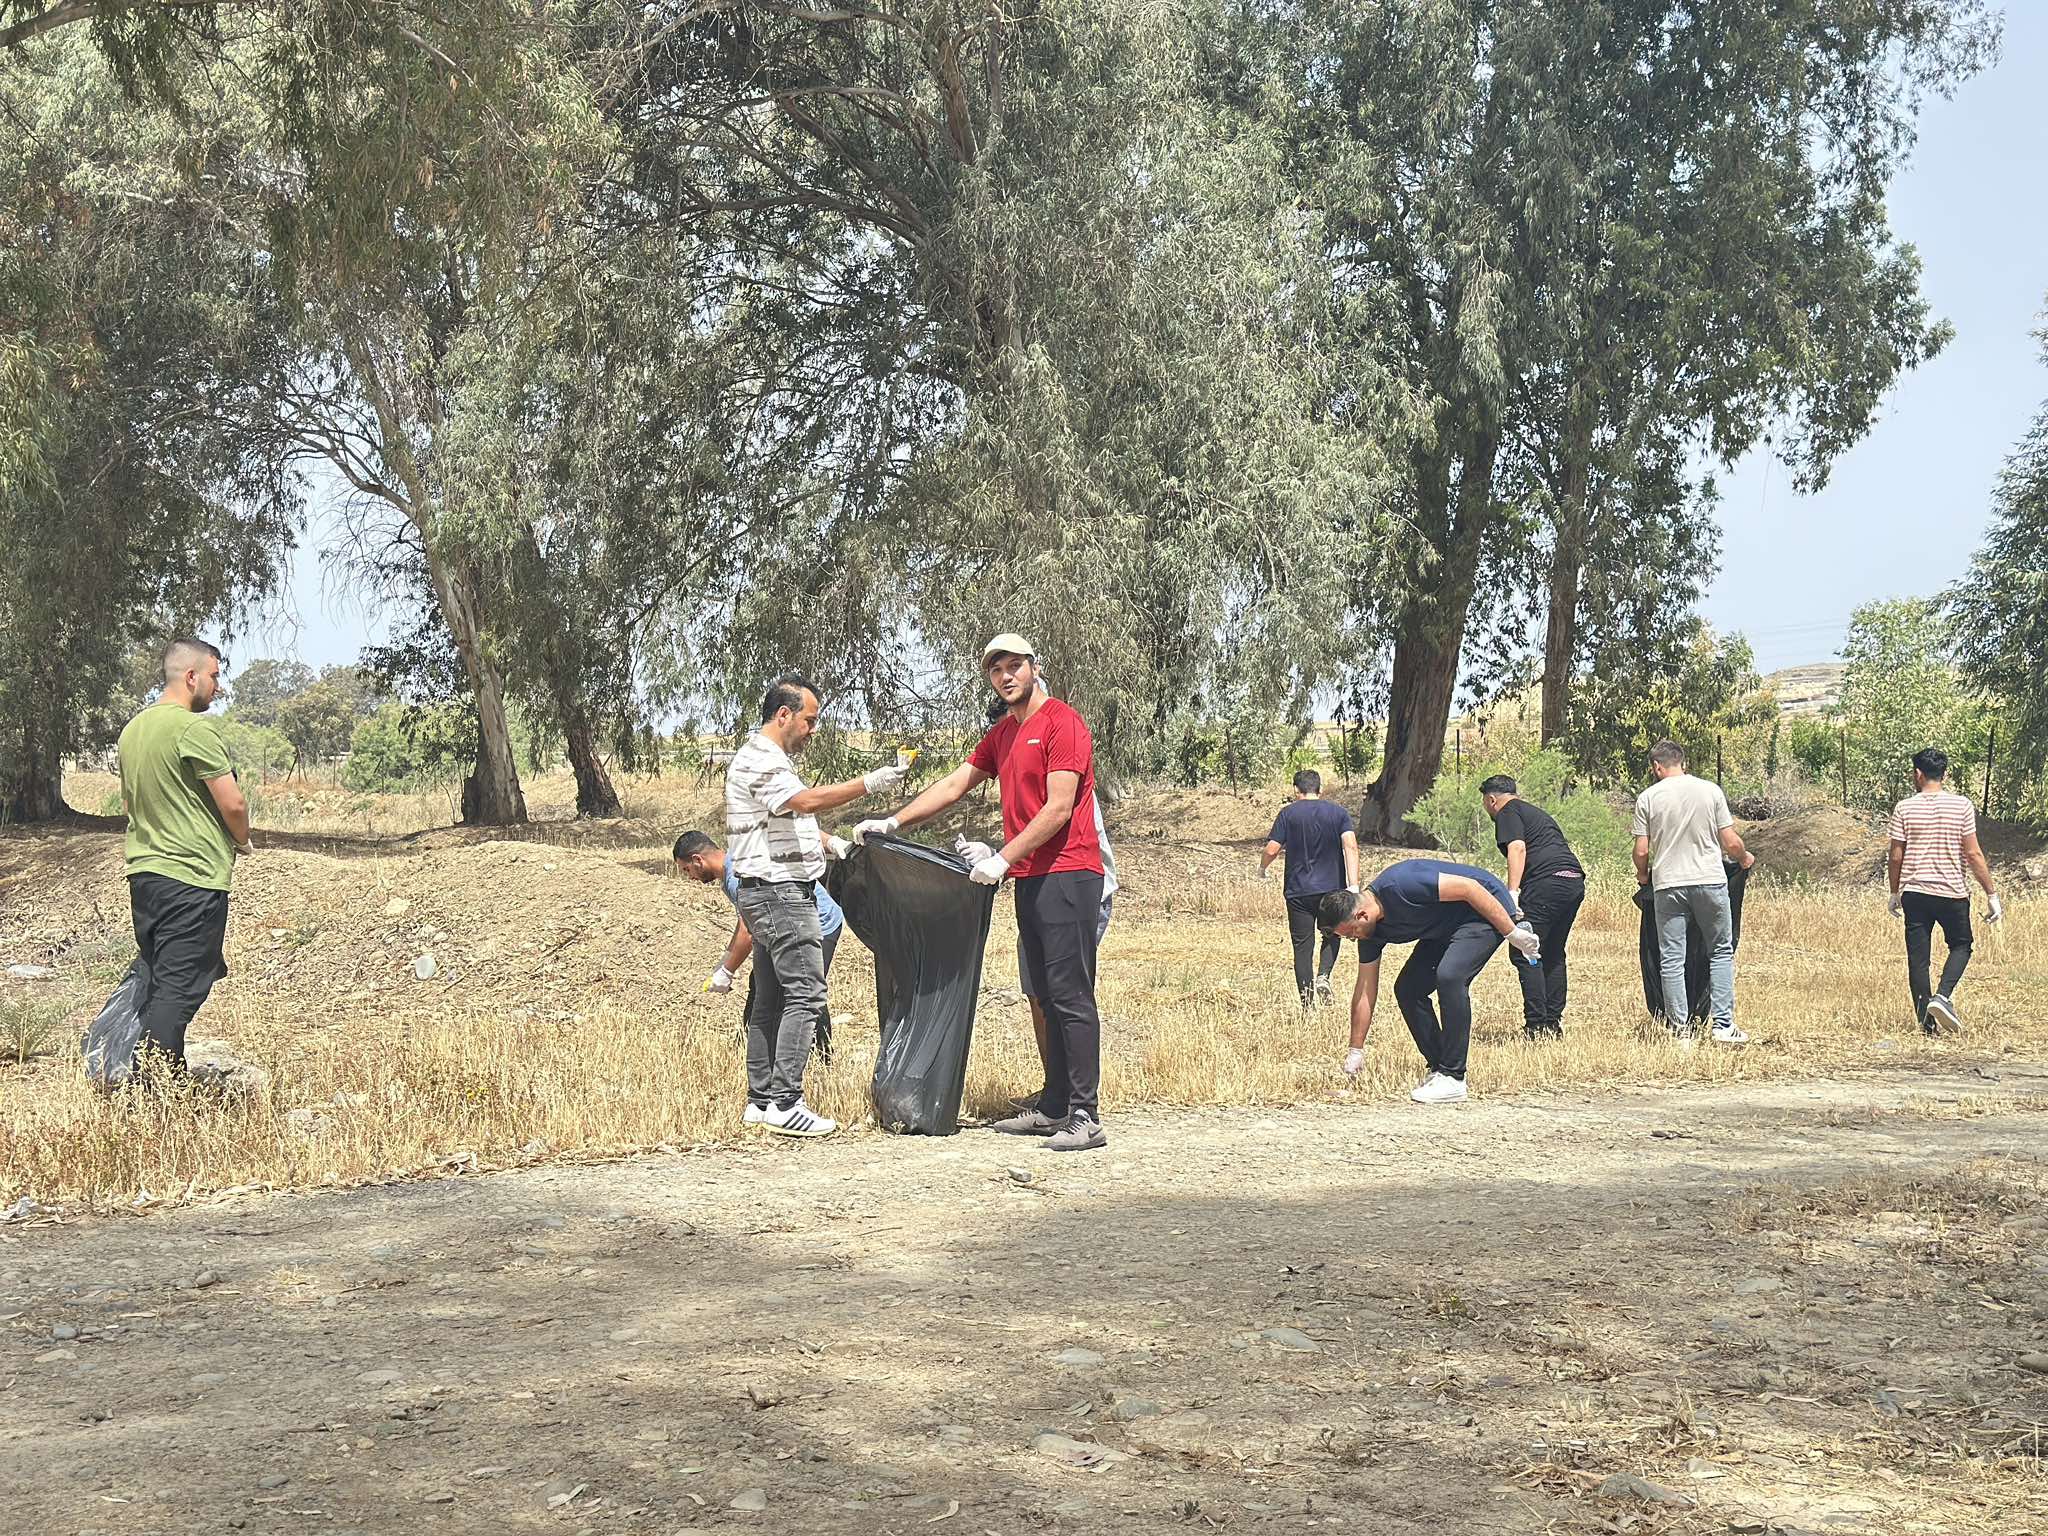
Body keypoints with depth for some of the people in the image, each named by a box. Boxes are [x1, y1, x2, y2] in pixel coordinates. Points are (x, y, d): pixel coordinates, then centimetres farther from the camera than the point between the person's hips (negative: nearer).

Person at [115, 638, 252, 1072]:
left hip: (142, 871, 9)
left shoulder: (132, 729, 12)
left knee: (152, 982, 17)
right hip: (193, 876, -9)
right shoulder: (195, 728, -15)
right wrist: (242, 841, 3)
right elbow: (233, 803, -16)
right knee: (177, 992, -6)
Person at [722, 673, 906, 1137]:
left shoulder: (771, 759, 21)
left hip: (771, 894, 11)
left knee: (769, 999, 12)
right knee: (805, 995, -13)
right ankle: (785, 1104, -15)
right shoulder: (760, 759, -14)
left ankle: (760, 1099, 15)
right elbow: (805, 801, -31)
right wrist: (867, 784, -35)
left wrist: (827, 842, 16)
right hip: (780, 891, -11)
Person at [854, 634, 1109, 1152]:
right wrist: (892, 823, 15)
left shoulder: (1062, 722, -8)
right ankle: (1053, 1108, 14)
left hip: (1067, 874, -9)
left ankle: (1086, 1117, -12)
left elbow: (1058, 807, -15)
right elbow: (953, 785, 23)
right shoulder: (1002, 734, 19)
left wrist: (1004, 858, -16)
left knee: (1071, 996, -11)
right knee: (1047, 998, 10)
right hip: (1030, 879, 9)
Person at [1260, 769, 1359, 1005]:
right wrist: (1353, 884, -15)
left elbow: (1271, 849, -6)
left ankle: (1307, 1004, 4)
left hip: (1299, 891, -1)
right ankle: (1323, 976, -5)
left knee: (1303, 946, 5)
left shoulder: (1288, 813, -1)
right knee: (1332, 936, 21)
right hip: (1332, 888, 1)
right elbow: (1350, 845, -10)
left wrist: (1263, 868, 15)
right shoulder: (1339, 812, 3)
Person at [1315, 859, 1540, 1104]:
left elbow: (1469, 887, -28)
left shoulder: (1400, 884, -31)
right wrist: (1356, 1050, 8)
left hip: (1487, 911, -9)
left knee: (1449, 976, -28)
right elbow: (1365, 990, 5)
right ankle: (1438, 1068, 9)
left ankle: (1453, 1078, -22)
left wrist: (1513, 934, -23)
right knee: (1407, 989, 0)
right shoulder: (1372, 931, -5)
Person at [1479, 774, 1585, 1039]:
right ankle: (1554, 1023, 16)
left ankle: (1536, 1026, -8)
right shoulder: (1538, 812, 31)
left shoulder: (1508, 812, 5)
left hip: (1547, 881, -9)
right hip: (1575, 879, 9)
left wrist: (1512, 893, -18)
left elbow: (1517, 848, -11)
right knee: (1553, 953, 16)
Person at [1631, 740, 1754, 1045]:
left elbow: (1641, 851, -1)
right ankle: (1723, 1025, 5)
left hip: (1667, 885, 0)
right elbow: (1731, 842, 1)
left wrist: (1642, 875, 20)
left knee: (1671, 959, 6)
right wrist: (1745, 858, 23)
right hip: (1710, 882, 1)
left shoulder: (1648, 797, 0)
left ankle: (1680, 1029, 6)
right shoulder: (1710, 790, 2)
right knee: (1721, 952, 11)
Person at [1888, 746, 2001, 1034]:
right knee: (1961, 946, 19)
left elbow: (1896, 856, 1)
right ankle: (1942, 997, -4)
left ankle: (1928, 1021, 7)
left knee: (1918, 957, 7)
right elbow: (1973, 854, -5)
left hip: (1914, 892, 1)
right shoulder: (1961, 806, -4)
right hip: (1952, 892, -1)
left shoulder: (1905, 808, -2)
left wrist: (1895, 894, 15)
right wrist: (1992, 895, 2)